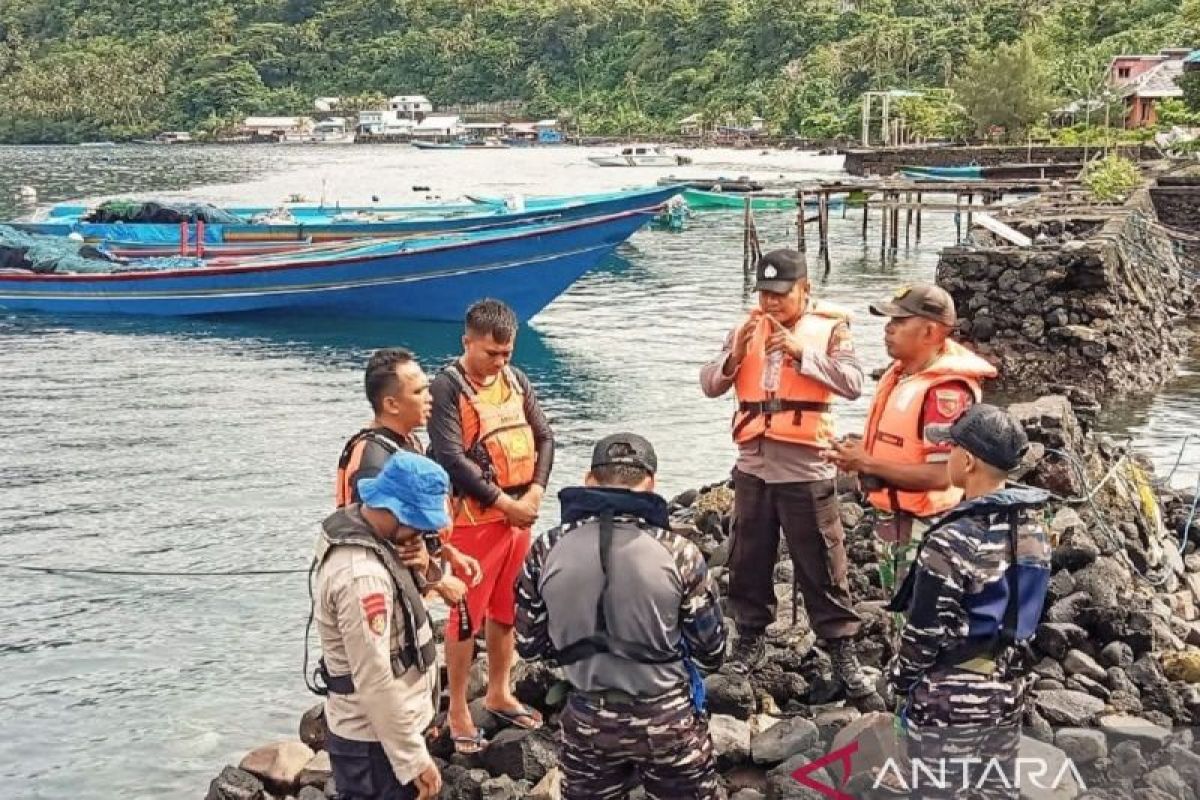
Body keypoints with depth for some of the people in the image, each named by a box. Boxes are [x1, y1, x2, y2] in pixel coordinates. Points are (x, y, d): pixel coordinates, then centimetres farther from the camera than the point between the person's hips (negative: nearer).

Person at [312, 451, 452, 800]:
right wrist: (414, 758, -22)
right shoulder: (362, 574, -29)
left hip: (382, 727, 9)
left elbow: (401, 599, 14)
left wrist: (417, 565, -7)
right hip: (376, 739, -9)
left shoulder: (352, 523, 0)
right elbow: (375, 682, -28)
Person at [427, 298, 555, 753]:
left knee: (506, 609, 17)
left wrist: (535, 493, -6)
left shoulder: (515, 379, 7)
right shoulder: (448, 387, -12)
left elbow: (544, 436, 9)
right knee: (467, 613, 0)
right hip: (474, 519, -6)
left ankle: (499, 695, 32)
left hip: (519, 514, 6)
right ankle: (458, 711, 11)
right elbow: (451, 458, -19)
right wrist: (504, 503, -16)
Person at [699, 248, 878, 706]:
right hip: (753, 468, 5)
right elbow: (709, 385, 5)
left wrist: (801, 354, -24)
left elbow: (852, 384, -16)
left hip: (806, 471, -4)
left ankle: (842, 649, 12)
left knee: (821, 565, 2)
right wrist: (735, 357, -14)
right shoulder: (749, 327, 8)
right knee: (749, 561, 14)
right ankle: (751, 638, 28)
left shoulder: (829, 327, -4)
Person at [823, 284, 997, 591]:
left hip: (924, 530, -10)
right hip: (894, 521, 10)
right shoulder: (901, 373, 7)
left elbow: (941, 475, -28)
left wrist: (868, 464, -23)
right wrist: (861, 452, 1)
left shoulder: (946, 390, -23)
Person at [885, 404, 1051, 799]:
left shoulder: (953, 540, -23)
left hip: (951, 699, -7)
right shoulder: (1033, 527, 1)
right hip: (1009, 691, 7)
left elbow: (927, 631, -18)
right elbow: (1028, 611, 11)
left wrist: (900, 678, -2)